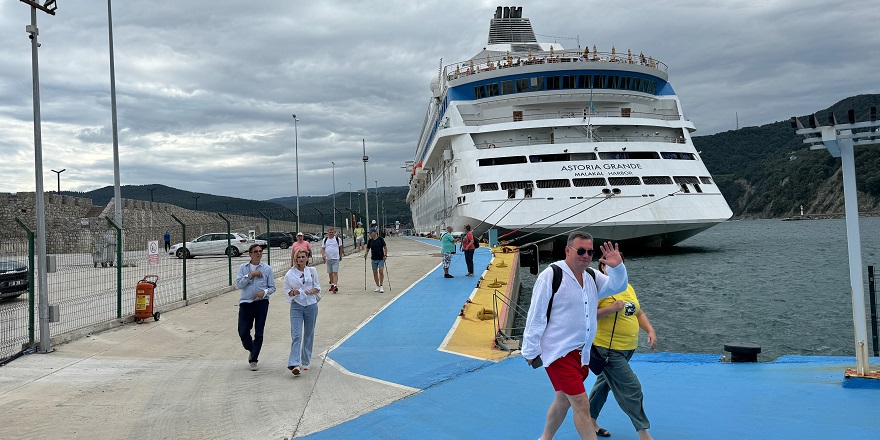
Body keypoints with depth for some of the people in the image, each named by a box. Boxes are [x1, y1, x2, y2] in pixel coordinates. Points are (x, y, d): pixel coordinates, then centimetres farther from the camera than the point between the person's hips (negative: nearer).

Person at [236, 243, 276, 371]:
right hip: (245, 303, 1)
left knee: (259, 333, 1)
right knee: (243, 332, 0)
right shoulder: (243, 268, 5)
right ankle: (251, 349, 30)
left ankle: (253, 360, 13)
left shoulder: (267, 269, 3)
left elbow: (272, 287, 5)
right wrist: (251, 274, -13)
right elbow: (239, 284, -7)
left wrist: (264, 292, -14)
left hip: (261, 303, -1)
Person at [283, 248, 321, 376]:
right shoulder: (290, 274, -1)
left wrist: (312, 291, -10)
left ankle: (305, 362, 24)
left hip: (311, 305, 2)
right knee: (296, 335, -13)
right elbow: (286, 289, 7)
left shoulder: (312, 271, 5)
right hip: (296, 306, -2)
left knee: (309, 334, 10)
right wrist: (293, 292, -13)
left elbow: (318, 287, 10)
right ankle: (294, 364, -20)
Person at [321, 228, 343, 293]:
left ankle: (335, 286, -21)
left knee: (335, 272, -13)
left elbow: (340, 247, 10)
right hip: (328, 259, 4)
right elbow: (323, 248, 5)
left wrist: (340, 256, 11)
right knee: (330, 273, 13)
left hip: (335, 259, -4)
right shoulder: (325, 240, 8)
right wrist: (323, 255, -13)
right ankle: (332, 284, 27)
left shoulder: (337, 239, 2)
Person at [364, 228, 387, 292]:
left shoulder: (381, 239, -5)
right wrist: (366, 253, -9)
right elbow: (367, 249, 10)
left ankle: (381, 286, -4)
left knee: (381, 272, -12)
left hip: (381, 258, -4)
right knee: (375, 273, 6)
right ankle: (377, 286, 16)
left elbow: (385, 247, -1)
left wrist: (385, 255, -10)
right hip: (374, 259, 4)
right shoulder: (370, 241, 3)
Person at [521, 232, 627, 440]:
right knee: (581, 403, -11)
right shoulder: (551, 275, -14)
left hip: (581, 352, 8)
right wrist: (531, 350, -10)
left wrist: (617, 267, -20)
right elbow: (536, 315, -13)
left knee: (563, 400, 20)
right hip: (558, 352, -8)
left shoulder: (592, 277, 9)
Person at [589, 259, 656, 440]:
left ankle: (590, 421, 34)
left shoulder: (627, 287, 11)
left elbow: (639, 313, 19)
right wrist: (610, 309, -27)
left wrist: (650, 331, 5)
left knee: (604, 383, 19)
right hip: (608, 349, -8)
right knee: (631, 388, -8)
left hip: (628, 348, 8)